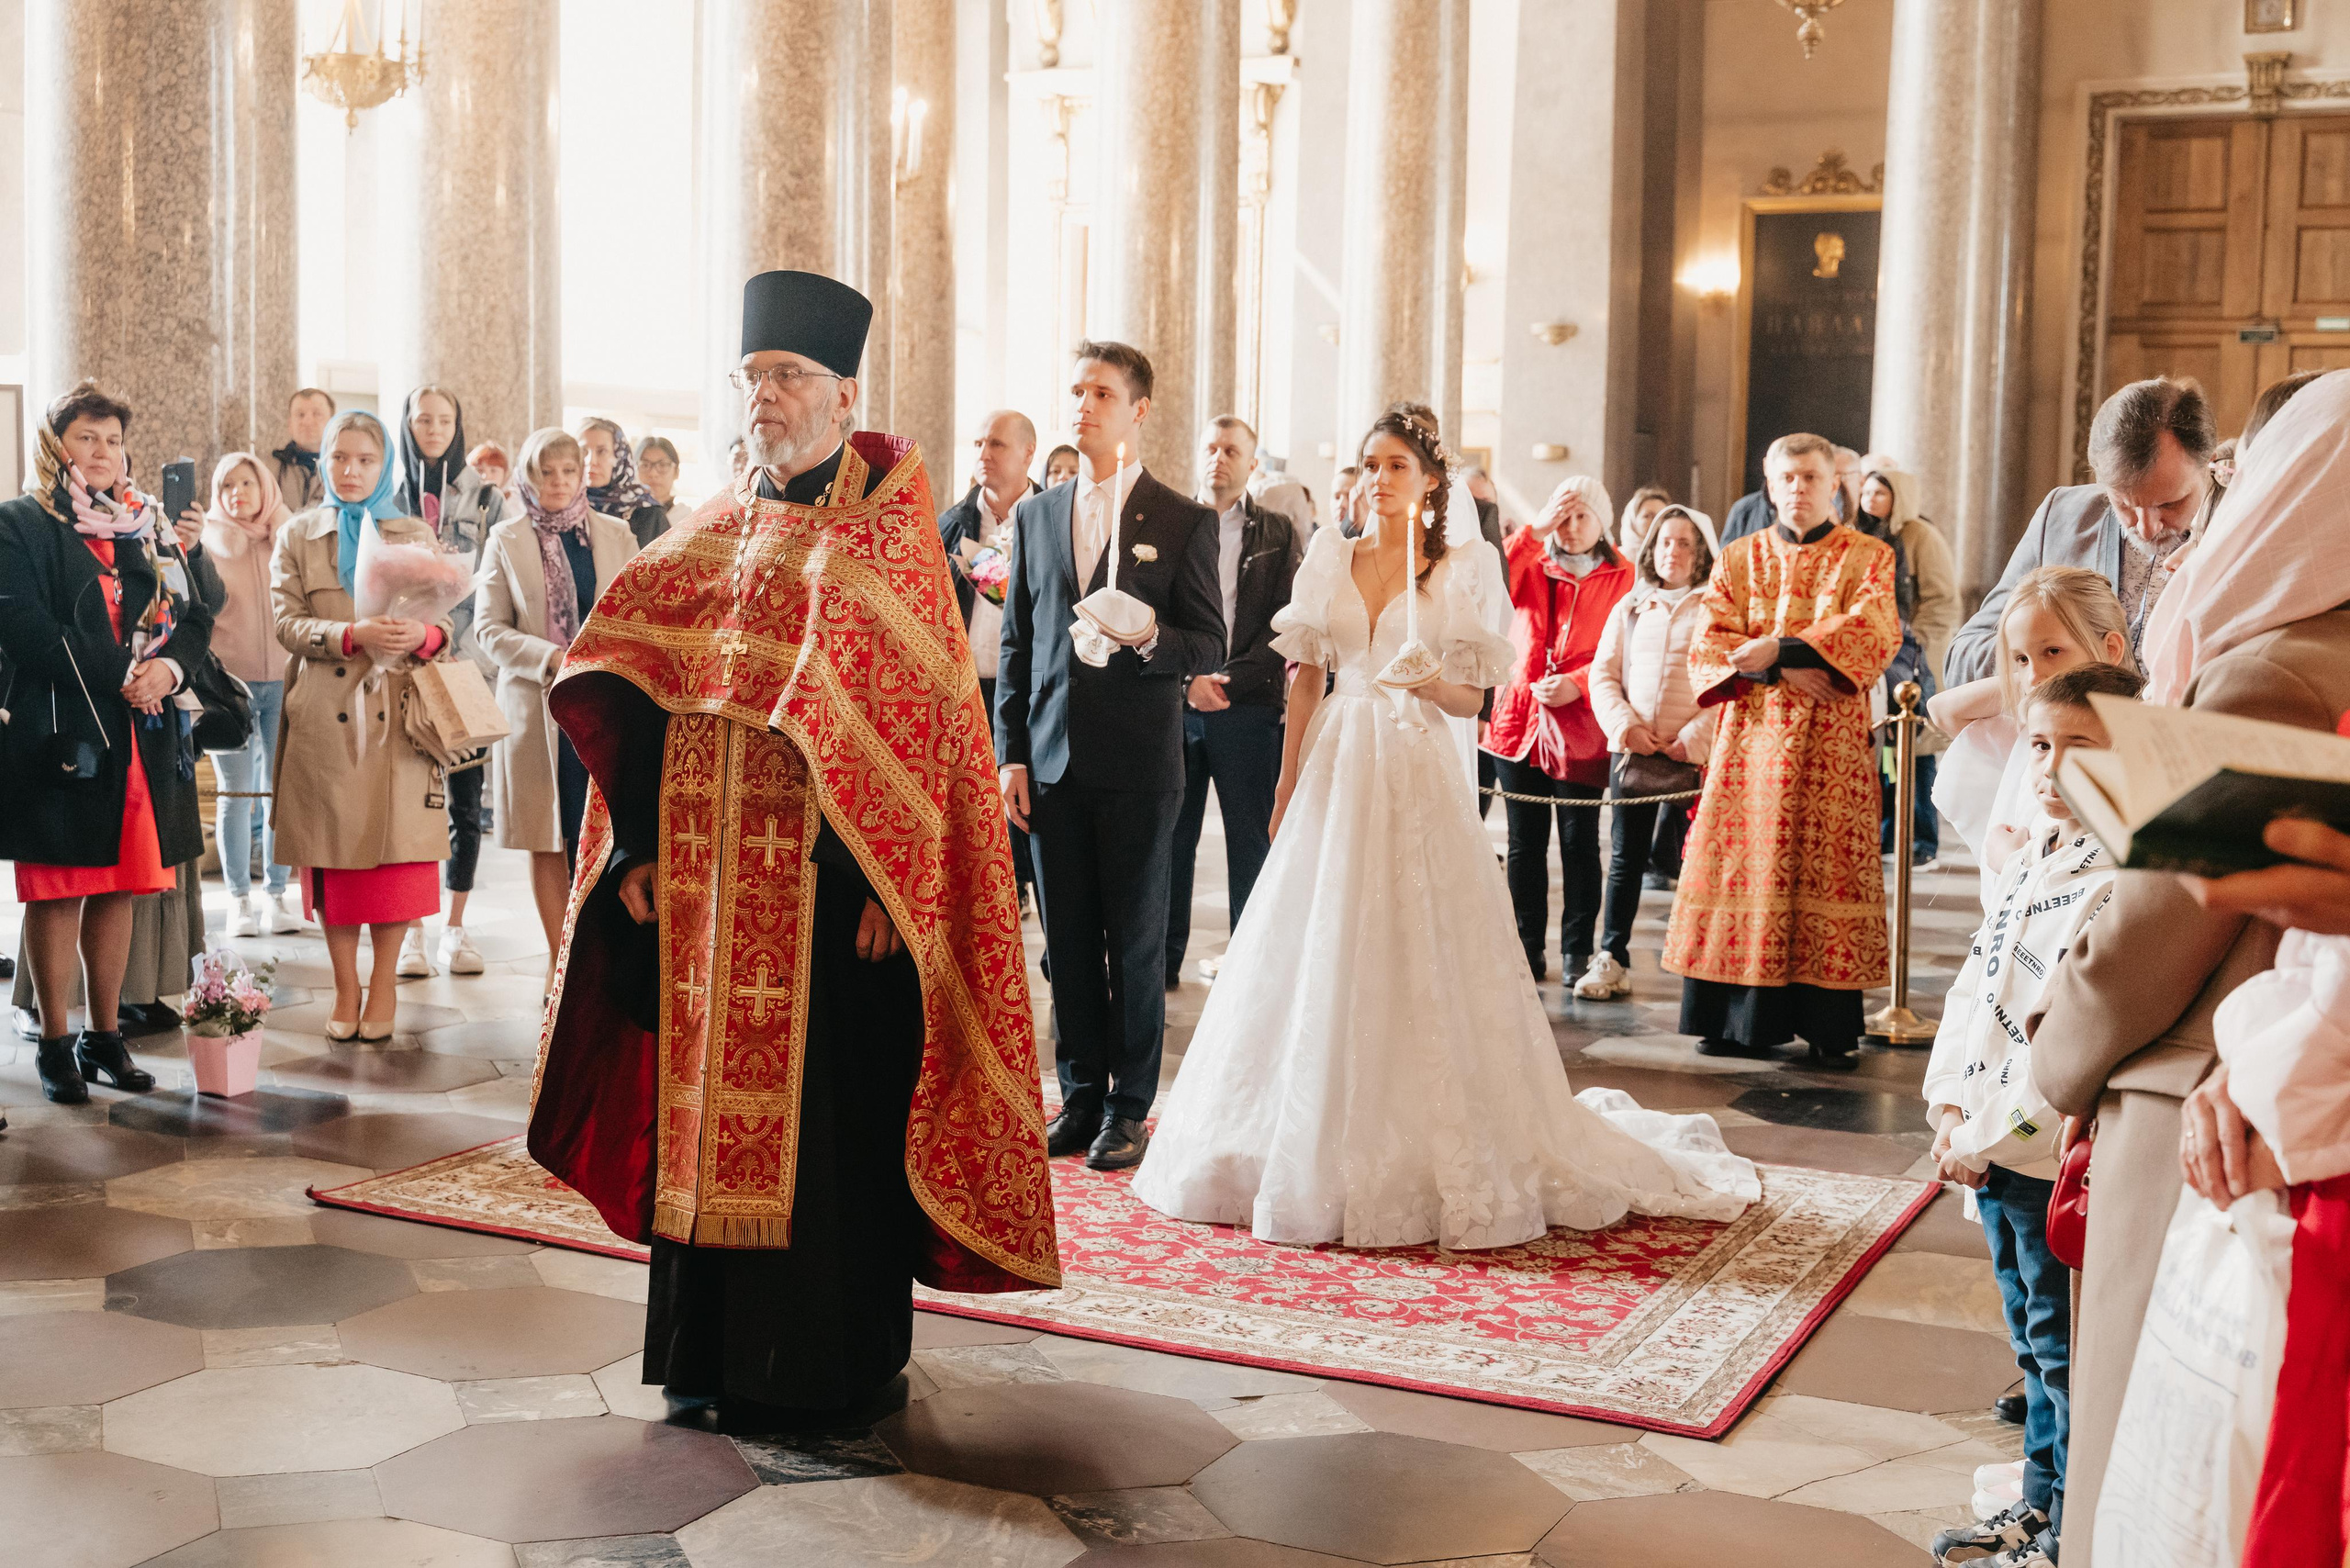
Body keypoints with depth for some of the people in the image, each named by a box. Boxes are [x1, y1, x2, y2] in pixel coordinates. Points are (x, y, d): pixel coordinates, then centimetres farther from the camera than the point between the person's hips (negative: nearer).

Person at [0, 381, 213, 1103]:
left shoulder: (143, 523, 16)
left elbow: (197, 615, 10)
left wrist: (167, 666, -10)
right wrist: (119, 675, -16)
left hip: (142, 736, 5)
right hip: (59, 732, -5)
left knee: (118, 888, 9)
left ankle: (105, 1036, 18)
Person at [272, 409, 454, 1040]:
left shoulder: (417, 536, 11)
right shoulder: (298, 536, 10)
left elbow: (446, 622, 7)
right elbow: (288, 623, -1)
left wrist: (422, 634, -17)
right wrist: (354, 634, -18)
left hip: (399, 714, 0)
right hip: (325, 718, 0)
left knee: (398, 851, -3)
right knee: (334, 856, 1)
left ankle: (384, 983, 10)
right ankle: (346, 988, 12)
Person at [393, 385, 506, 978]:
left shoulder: (485, 496, 7)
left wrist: (449, 636, -6)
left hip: (468, 664, 0)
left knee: (465, 797, 2)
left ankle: (455, 926, 10)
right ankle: (412, 927, 5)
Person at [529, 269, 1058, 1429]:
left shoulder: (886, 537, -3)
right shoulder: (711, 536, 13)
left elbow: (917, 713, -9)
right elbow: (644, 698, 12)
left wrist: (883, 881, -16)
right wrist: (641, 845, 2)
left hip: (828, 884, -5)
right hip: (709, 879, 5)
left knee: (826, 1110, 0)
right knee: (712, 1100, 10)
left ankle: (835, 1364, 14)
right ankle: (712, 1350, 23)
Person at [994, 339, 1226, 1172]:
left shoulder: (1184, 521, 0)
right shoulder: (1035, 514, 12)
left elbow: (1210, 648, -2)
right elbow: (1015, 642, 12)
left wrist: (1150, 637, -23)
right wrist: (1011, 753, 6)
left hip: (1138, 764, -3)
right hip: (1052, 762, 4)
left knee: (1136, 940, 3)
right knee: (1067, 939, 8)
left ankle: (1129, 1106, 13)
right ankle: (1080, 1096, 19)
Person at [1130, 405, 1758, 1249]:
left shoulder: (1462, 566, 2)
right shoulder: (1330, 556, 10)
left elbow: (1472, 700, 2)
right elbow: (1306, 679, 11)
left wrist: (1432, 683, -20)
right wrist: (1286, 790, 7)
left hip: (1417, 779, -3)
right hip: (1337, 774, 3)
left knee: (1419, 968, -3)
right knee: (1319, 960, 4)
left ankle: (1428, 1162, 8)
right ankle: (1316, 1159, 16)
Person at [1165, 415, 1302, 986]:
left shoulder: (1277, 534, 8)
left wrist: (1228, 681, -10)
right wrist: (1187, 679, -9)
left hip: (1248, 708, -1)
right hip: (1175, 706, 1)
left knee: (1251, 843, 1)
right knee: (1171, 837, 4)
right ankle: (1165, 957, 13)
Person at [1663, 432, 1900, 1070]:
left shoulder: (1868, 556, 7)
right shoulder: (1738, 558, 14)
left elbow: (1874, 632, -10)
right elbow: (1709, 644, 3)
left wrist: (1778, 646, -18)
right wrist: (1779, 672, -13)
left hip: (1831, 738, -2)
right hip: (1752, 732, 2)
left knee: (1825, 868, -6)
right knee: (1746, 861, -2)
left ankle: (1828, 1028, -1)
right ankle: (1742, 1019, 5)